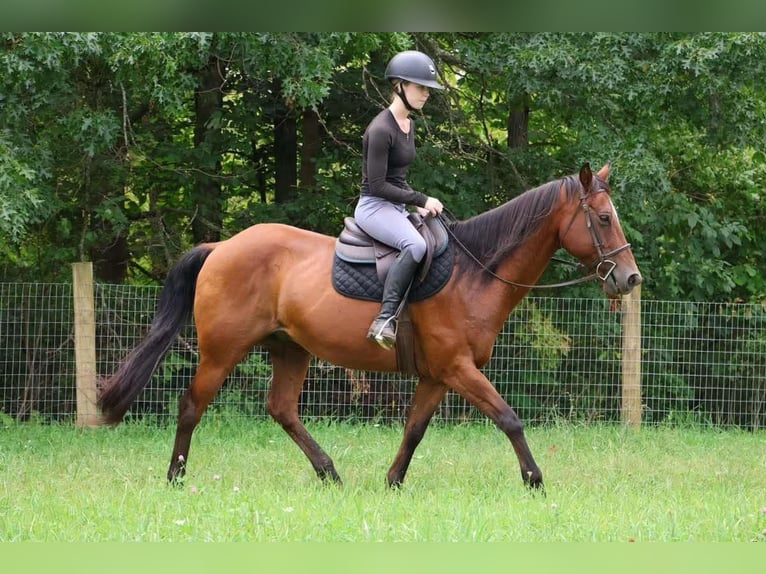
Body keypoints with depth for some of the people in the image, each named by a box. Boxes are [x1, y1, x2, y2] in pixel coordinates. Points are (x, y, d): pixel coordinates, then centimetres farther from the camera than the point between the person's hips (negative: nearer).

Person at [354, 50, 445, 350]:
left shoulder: (409, 126, 13)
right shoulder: (381, 129, -17)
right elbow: (377, 185, -19)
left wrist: (418, 204, 6)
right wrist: (420, 200, -17)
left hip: (396, 209, 10)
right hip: (374, 207, -10)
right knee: (415, 245, -36)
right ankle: (384, 320, -39)